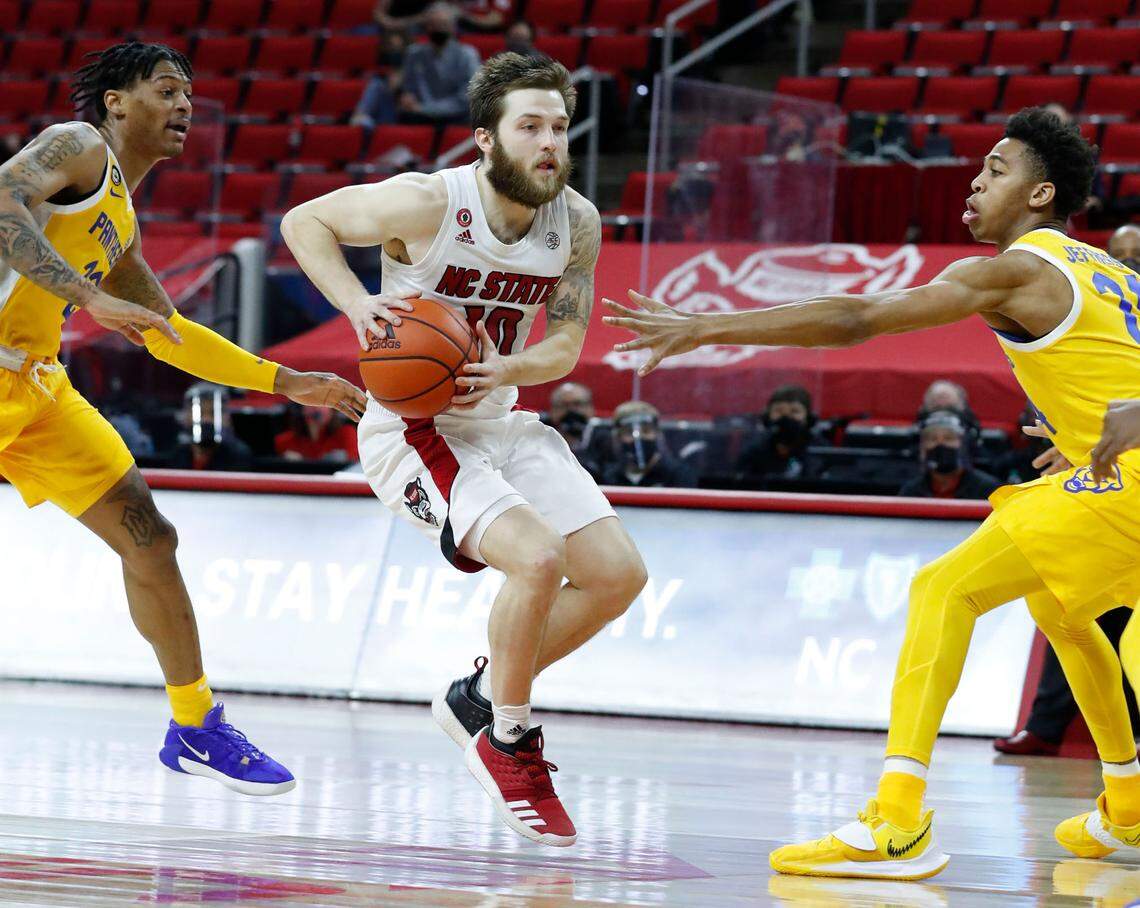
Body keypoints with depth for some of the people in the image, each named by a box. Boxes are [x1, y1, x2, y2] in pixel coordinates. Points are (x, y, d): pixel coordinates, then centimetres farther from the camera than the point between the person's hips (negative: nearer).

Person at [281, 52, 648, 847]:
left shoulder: (578, 224, -4)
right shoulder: (428, 205, -20)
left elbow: (565, 345, 3)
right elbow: (304, 223, -7)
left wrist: (504, 373, -19)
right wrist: (357, 305, -23)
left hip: (499, 421, 7)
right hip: (411, 428, -7)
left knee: (618, 574, -2)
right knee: (538, 555, -28)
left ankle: (482, 700, 17)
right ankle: (507, 740, -5)